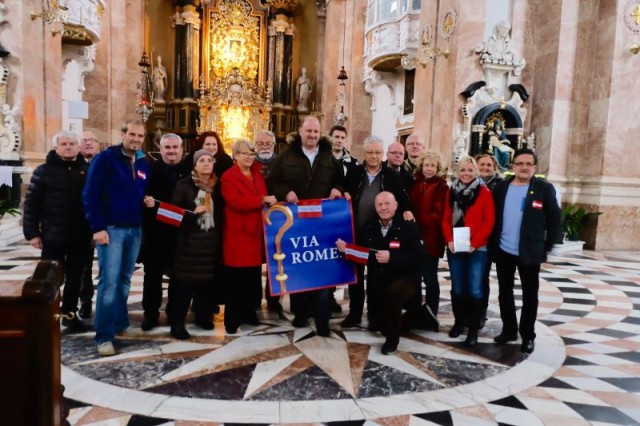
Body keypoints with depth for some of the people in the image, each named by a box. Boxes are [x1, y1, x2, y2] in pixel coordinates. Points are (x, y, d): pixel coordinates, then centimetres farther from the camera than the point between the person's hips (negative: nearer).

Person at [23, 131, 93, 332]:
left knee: (75, 276, 12)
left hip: (81, 236, 2)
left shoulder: (87, 170, 5)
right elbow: (31, 203, -2)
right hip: (53, 236, -2)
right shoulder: (44, 170, -1)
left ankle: (70, 313, 26)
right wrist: (32, 232, -7)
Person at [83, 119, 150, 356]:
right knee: (109, 281, -6)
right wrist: (98, 227, -16)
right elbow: (90, 194, -11)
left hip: (135, 229, 6)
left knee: (124, 280, 14)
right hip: (111, 229, -6)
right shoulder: (105, 158, -6)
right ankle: (104, 335, 1)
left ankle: (121, 323, 27)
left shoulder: (143, 164, 11)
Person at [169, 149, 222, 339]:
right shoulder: (184, 184, -1)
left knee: (207, 279, 6)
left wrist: (220, 237, 5)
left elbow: (220, 213, 13)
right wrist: (193, 212, -20)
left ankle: (203, 315, 24)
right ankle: (177, 323, 6)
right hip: (189, 240, -4)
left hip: (211, 240, 4)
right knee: (184, 281, -3)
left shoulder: (217, 186, 11)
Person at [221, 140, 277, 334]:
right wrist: (263, 200, -20)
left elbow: (264, 198, 26)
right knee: (236, 279, -1)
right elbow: (237, 202, -22)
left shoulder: (257, 175, 14)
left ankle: (249, 313, 25)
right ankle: (232, 319, 9)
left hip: (256, 232, 6)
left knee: (254, 277, 11)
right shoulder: (228, 177, -8)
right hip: (238, 234, -6)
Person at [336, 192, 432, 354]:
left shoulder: (409, 226, -11)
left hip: (405, 278, -6)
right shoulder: (369, 227, 3)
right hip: (378, 280, 6)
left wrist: (391, 258, -29)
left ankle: (392, 337, -9)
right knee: (376, 314, 7)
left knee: (392, 293, -35)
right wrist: (346, 248, -14)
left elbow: (417, 259, -18)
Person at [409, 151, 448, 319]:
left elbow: (438, 215, -13)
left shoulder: (442, 187, -6)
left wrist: (416, 219, -20)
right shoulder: (415, 183, 10)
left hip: (430, 239, -5)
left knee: (429, 277, 5)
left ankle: (431, 314, 18)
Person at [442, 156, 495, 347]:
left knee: (474, 289, -3)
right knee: (457, 288, 10)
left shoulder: (484, 192, -2)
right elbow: (446, 219, 8)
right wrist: (449, 240, -7)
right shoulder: (452, 191, 9)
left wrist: (474, 243, -15)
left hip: (476, 249, -3)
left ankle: (474, 329, 8)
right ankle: (459, 322, 26)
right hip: (455, 248, 4)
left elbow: (489, 221, -7)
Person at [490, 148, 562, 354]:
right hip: (503, 250, 3)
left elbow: (554, 219, -4)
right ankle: (509, 329, 28)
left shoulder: (544, 188, -5)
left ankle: (528, 336, 20)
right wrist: (492, 243, 2)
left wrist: (548, 246, -5)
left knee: (529, 295, 7)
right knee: (504, 292, 13)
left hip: (530, 252, -3)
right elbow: (492, 216, 5)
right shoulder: (501, 187, 3)